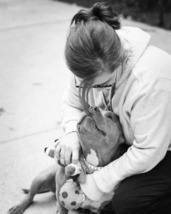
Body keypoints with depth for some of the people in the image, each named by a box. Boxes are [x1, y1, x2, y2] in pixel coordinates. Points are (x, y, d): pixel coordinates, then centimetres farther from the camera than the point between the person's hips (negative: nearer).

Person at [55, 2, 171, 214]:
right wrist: (72, 132, -23)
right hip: (132, 139, 7)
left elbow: (147, 153, -31)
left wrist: (96, 183, -24)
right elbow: (72, 103, 0)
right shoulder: (89, 64, -19)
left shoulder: (151, 79, -39)